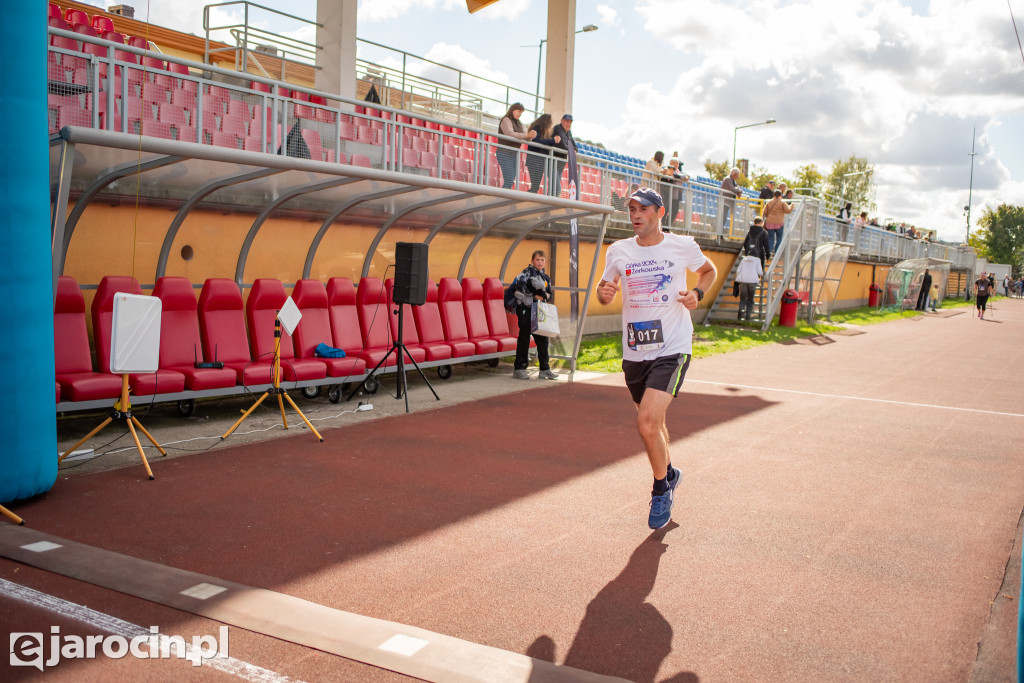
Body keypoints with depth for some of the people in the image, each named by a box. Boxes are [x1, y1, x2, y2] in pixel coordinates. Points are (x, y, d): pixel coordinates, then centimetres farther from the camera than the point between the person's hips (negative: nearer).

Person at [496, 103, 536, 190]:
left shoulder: (519, 123, 17)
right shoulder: (506, 120, -5)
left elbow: (526, 138, 11)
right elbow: (510, 134, -21)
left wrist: (531, 135, -13)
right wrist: (527, 135, -25)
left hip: (514, 153, 8)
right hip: (505, 153, -8)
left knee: (511, 180, 3)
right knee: (508, 180, -17)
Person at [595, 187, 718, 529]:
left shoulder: (683, 246, -3)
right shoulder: (618, 251, 3)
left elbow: (709, 270, 17)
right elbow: (604, 292, 14)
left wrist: (697, 293, -4)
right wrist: (604, 293, -10)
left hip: (672, 349, -4)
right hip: (634, 352, 4)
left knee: (647, 422, -19)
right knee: (652, 422, 18)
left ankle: (661, 490, 5)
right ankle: (669, 472, 47)